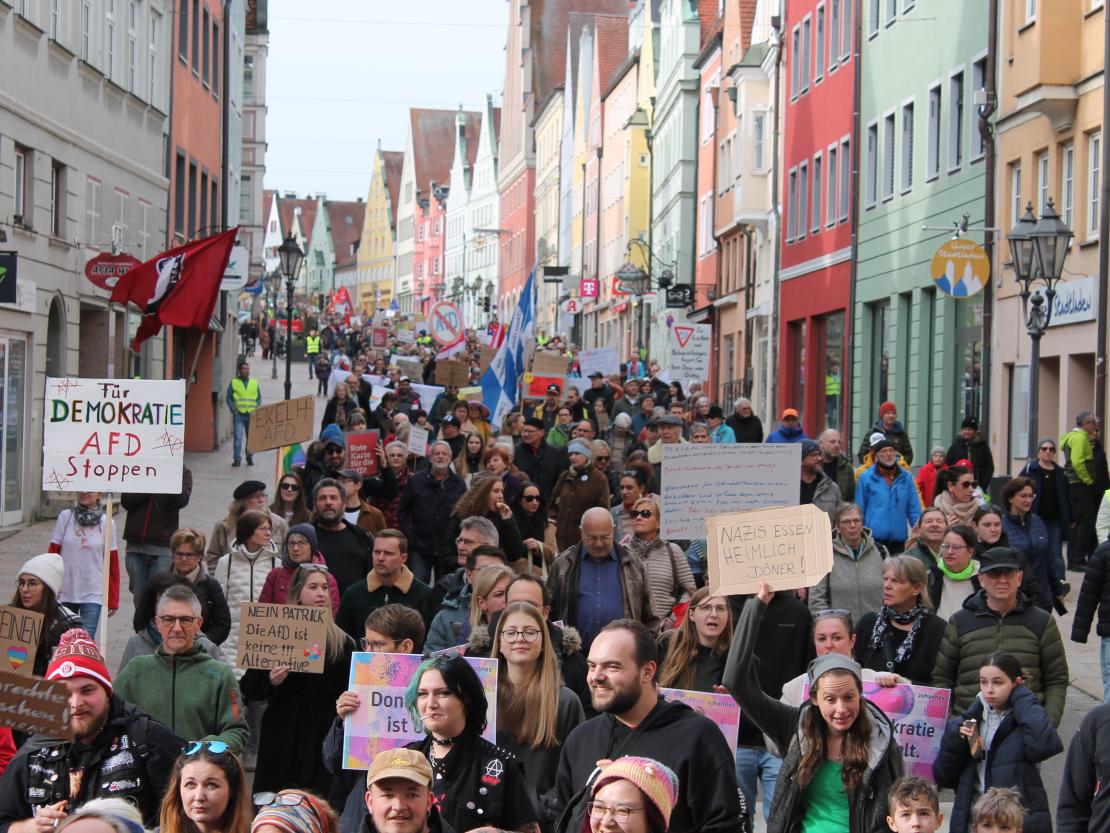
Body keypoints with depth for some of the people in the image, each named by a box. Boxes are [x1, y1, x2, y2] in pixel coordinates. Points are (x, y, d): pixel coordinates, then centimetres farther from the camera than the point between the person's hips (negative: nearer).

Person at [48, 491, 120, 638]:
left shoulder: (106, 523, -2)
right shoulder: (65, 517, -1)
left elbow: (112, 562, 2)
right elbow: (53, 554, 2)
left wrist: (113, 600, 3)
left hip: (93, 594, -2)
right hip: (64, 592, 2)